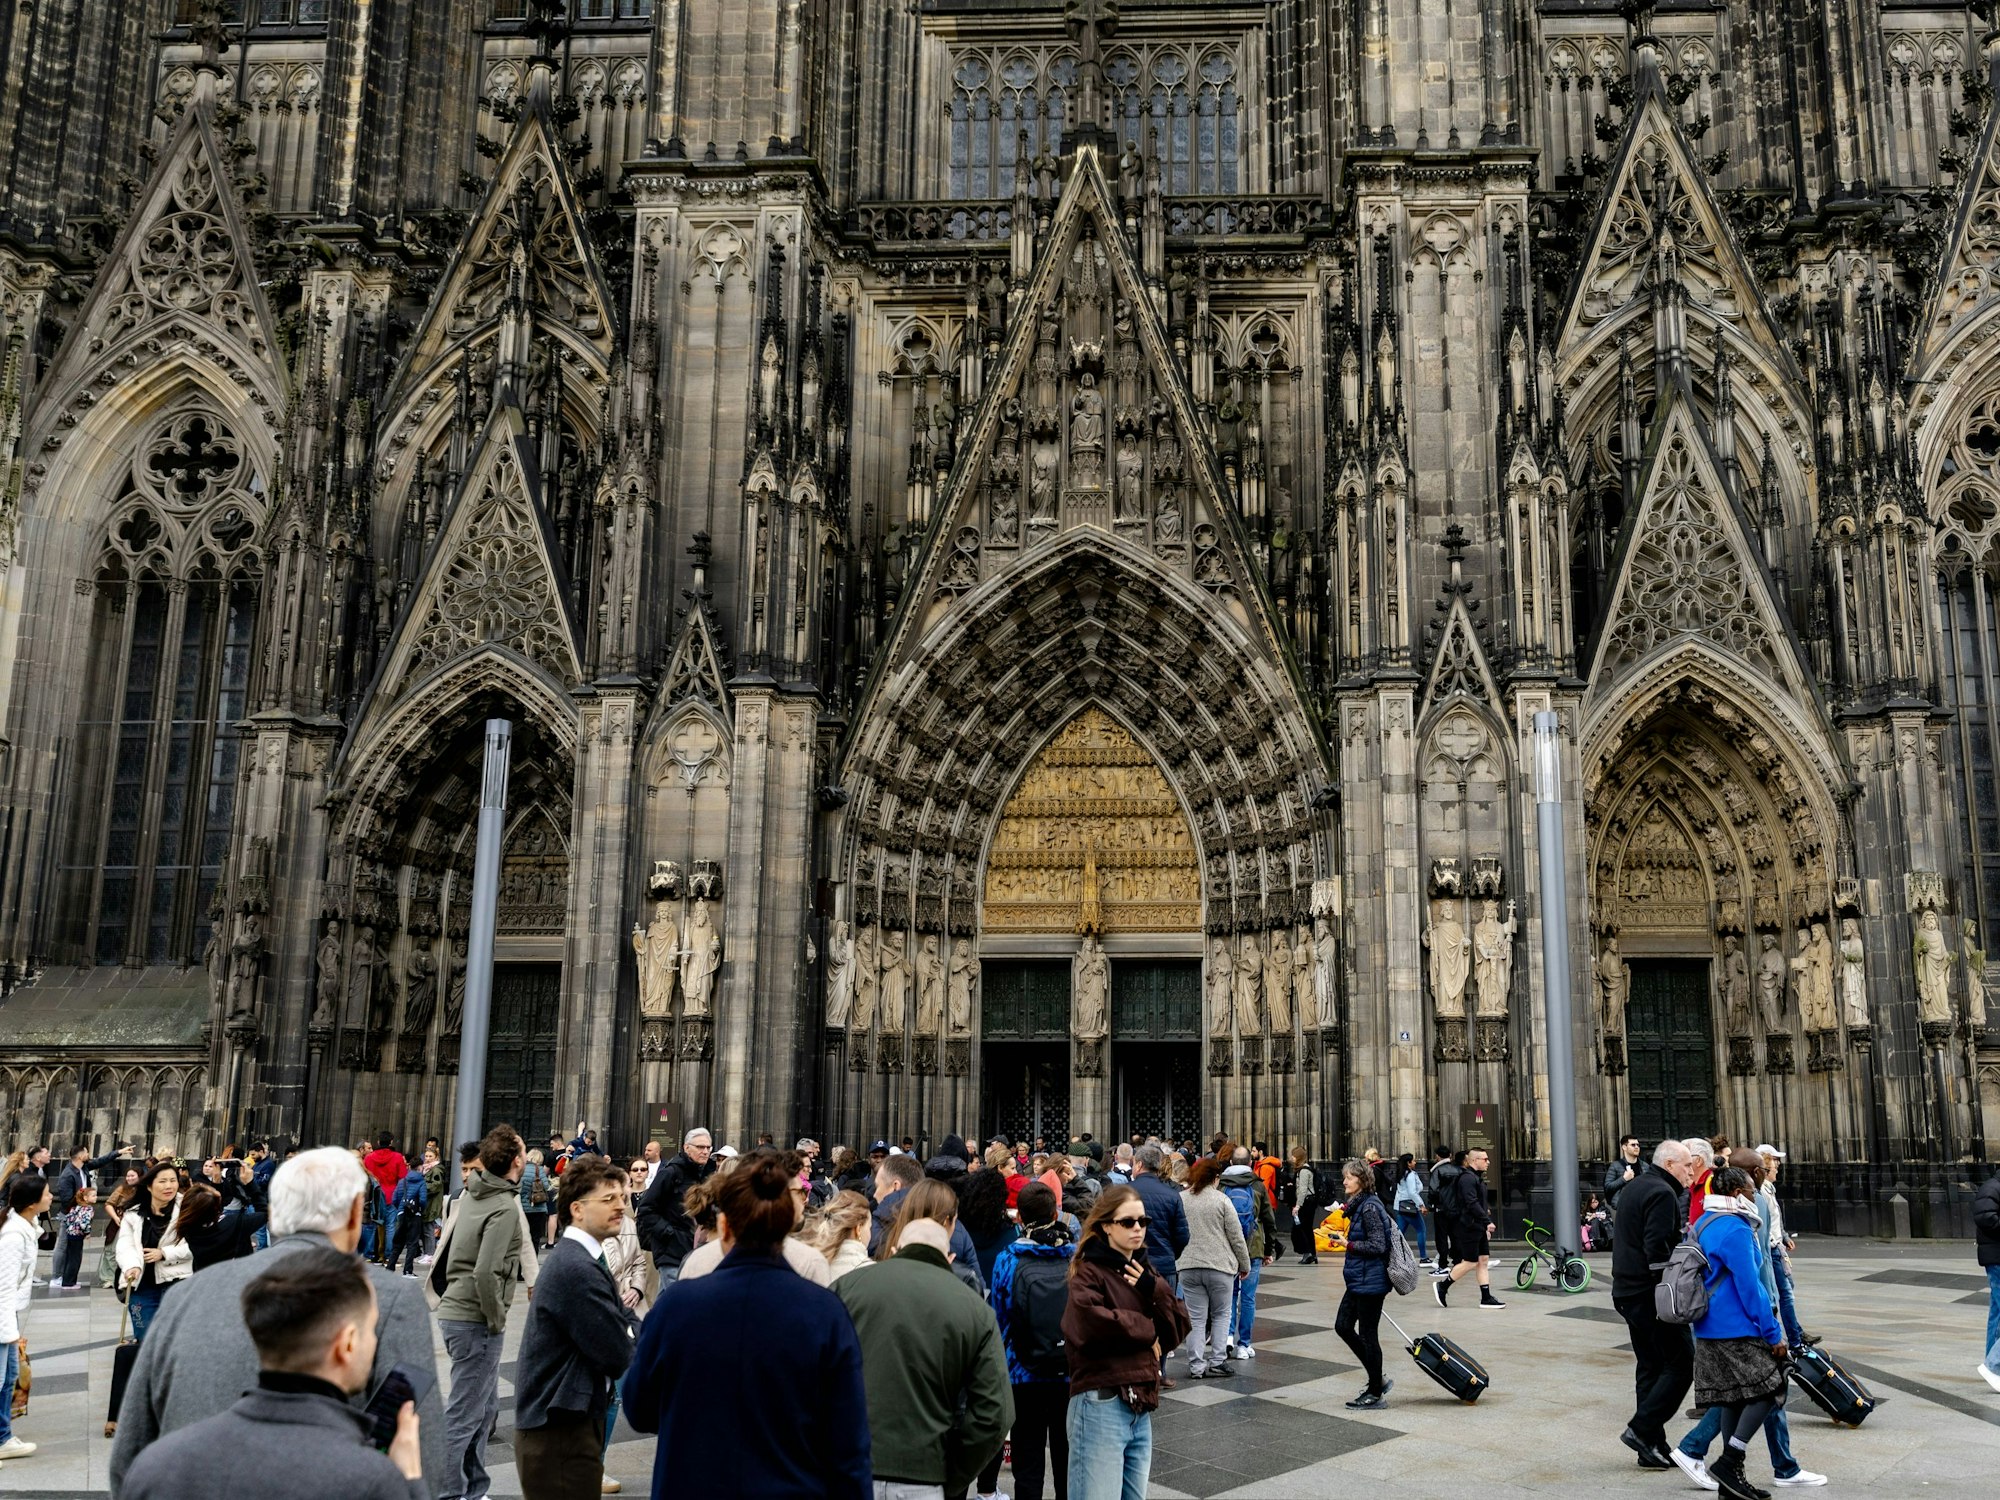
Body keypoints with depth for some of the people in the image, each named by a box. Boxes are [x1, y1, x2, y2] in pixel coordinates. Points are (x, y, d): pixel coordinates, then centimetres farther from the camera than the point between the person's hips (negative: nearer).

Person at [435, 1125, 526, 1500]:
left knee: (485, 1406, 19)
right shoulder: (505, 1206, -19)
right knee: (464, 1414, -1)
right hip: (475, 1320, -9)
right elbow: (486, 1272, -27)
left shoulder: (471, 1193, 7)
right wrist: (496, 1320, -14)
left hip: (456, 1310, 9)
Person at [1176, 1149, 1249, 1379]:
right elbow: (1236, 1237, -3)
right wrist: (1244, 1265, 8)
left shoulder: (1181, 1200, 3)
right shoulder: (1221, 1200, -6)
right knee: (1221, 1315, 14)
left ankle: (1196, 1366, 8)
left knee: (1196, 1318, 8)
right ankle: (1217, 1362, 10)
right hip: (1219, 1266, -3)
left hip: (1189, 1266, 3)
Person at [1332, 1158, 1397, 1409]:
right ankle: (1378, 1379, 23)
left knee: (1367, 1335, 0)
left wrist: (1349, 1244, -16)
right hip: (1359, 1282, 10)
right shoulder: (1359, 1205, 11)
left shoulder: (1369, 1207, -19)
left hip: (1369, 1282, -10)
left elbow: (1378, 1246, -22)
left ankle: (1376, 1394, 13)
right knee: (1343, 1326, 13)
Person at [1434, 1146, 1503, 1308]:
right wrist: (1487, 1221, -24)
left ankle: (1486, 1298, 8)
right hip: (1469, 1227, -10)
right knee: (1471, 1263, -6)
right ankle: (1442, 1286, 6)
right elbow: (1472, 1203, -25)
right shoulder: (1468, 1178, -17)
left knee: (1483, 1260, 7)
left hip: (1478, 1227, 10)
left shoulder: (1477, 1178, 17)